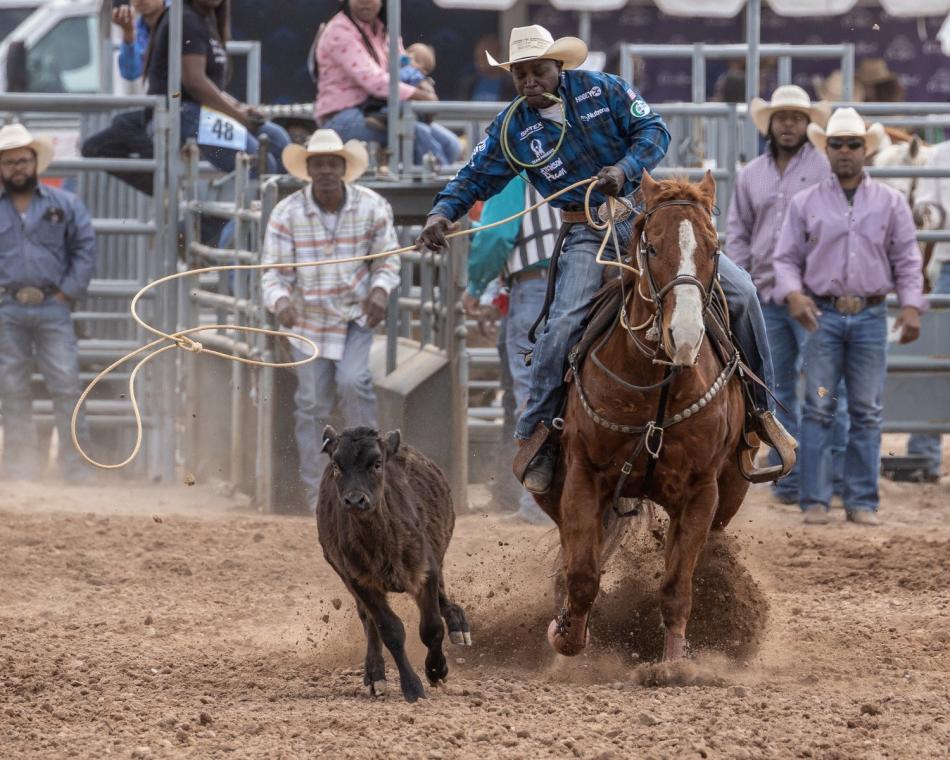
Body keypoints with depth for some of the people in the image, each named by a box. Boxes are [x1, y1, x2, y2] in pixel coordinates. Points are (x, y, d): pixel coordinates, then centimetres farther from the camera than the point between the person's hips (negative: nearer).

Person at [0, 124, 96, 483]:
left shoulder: (66, 204, 7)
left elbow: (86, 249, 6)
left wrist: (69, 290, -2)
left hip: (52, 307, -1)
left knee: (65, 385, -7)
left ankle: (75, 464, -5)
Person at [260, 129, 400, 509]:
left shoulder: (372, 207, -10)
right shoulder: (286, 214, -13)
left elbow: (387, 257, 1)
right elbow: (275, 271, -10)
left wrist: (381, 289, -19)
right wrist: (280, 301, -31)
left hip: (357, 314, 0)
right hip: (309, 319, 0)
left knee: (353, 381, -22)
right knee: (312, 403, 1)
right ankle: (316, 491, 11)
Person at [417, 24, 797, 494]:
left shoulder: (603, 90, -3)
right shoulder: (512, 129, -1)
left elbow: (654, 131, -5)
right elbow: (474, 179, 3)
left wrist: (625, 169, -23)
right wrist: (442, 213, -16)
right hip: (588, 236, -1)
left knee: (738, 291, -9)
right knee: (563, 325, -24)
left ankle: (759, 406, 5)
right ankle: (537, 437, -13)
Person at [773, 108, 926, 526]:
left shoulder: (890, 202, 8)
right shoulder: (805, 203, 6)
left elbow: (907, 260, 7)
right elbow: (787, 258, 5)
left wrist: (912, 305, -7)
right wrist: (793, 294, -14)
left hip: (870, 317, 1)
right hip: (823, 315, -1)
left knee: (867, 412, 3)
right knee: (817, 409, -3)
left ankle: (862, 502, 8)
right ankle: (814, 500, 1)